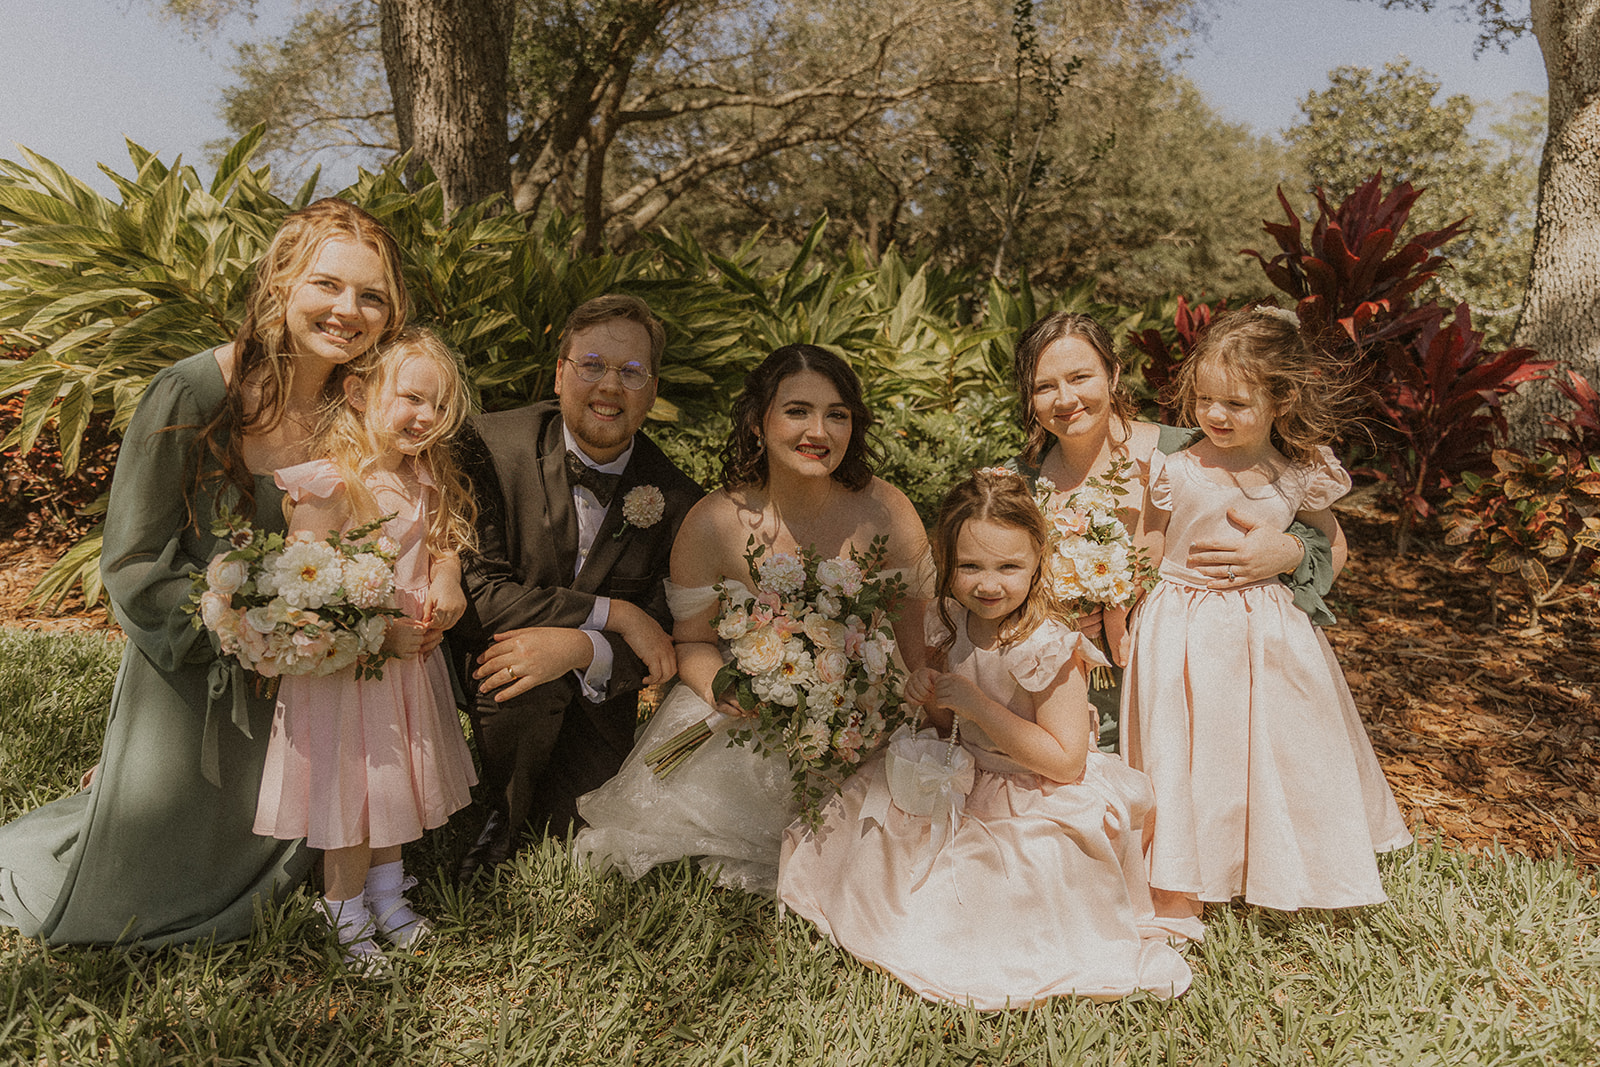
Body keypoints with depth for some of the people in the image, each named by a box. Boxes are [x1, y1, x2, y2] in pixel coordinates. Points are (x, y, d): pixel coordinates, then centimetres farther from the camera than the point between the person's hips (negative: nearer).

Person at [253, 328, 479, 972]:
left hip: (411, 659, 7)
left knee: (394, 783, 21)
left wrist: (445, 578, -10)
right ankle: (347, 915, 29)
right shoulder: (331, 485, -21)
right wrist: (378, 632, -25)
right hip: (345, 666, -7)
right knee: (349, 787, 8)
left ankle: (387, 894, 42)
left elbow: (443, 543, 13)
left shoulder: (424, 482, 2)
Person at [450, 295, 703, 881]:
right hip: (486, 668, -2)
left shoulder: (676, 500, -12)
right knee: (529, 683, -34)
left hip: (593, 704, 3)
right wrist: (614, 613, -28)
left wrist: (579, 648, -34)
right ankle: (494, 825, -3)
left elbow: (664, 645, -12)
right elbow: (474, 591, -23)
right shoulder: (492, 447, -17)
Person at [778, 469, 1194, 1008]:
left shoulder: (1049, 649, -26)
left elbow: (1065, 762, -28)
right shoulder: (952, 623, -4)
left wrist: (975, 702, -29)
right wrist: (930, 697, -15)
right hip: (964, 784, 7)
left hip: (1036, 808, -7)